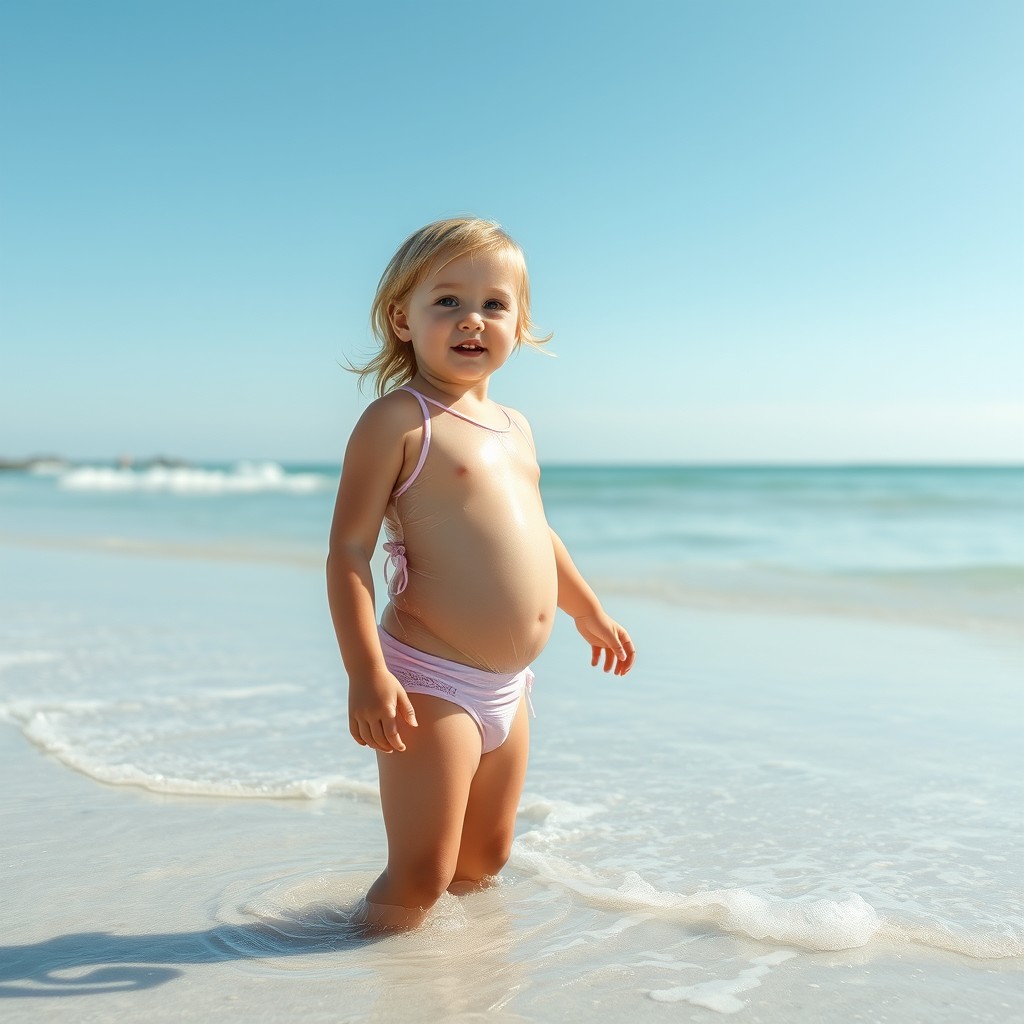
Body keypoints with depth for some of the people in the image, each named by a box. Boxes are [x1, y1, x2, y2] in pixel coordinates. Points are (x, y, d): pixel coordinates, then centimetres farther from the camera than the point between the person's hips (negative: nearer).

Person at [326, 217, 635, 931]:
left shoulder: (515, 427, 13)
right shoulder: (397, 419, -11)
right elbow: (349, 549, -16)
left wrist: (590, 612, 34)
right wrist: (365, 674, -24)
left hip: (510, 687, 8)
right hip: (432, 685, -8)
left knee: (485, 859, 20)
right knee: (418, 880, -2)